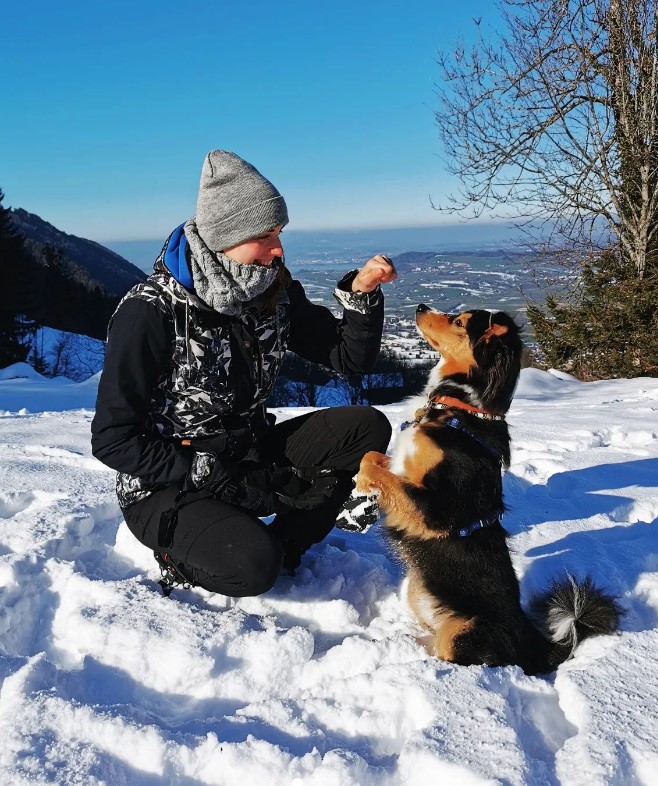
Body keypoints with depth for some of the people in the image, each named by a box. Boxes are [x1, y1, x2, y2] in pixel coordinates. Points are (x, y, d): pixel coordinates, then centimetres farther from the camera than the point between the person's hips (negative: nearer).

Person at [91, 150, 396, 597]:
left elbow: (351, 358, 2)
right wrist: (218, 480, -22)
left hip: (249, 455, 6)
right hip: (167, 485, -6)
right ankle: (185, 557, 1)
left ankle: (279, 546, -4)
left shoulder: (275, 293, -4)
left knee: (367, 428, -11)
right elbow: (112, 439, -18)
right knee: (255, 565, -33)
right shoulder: (151, 312, -20)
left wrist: (362, 293, -17)